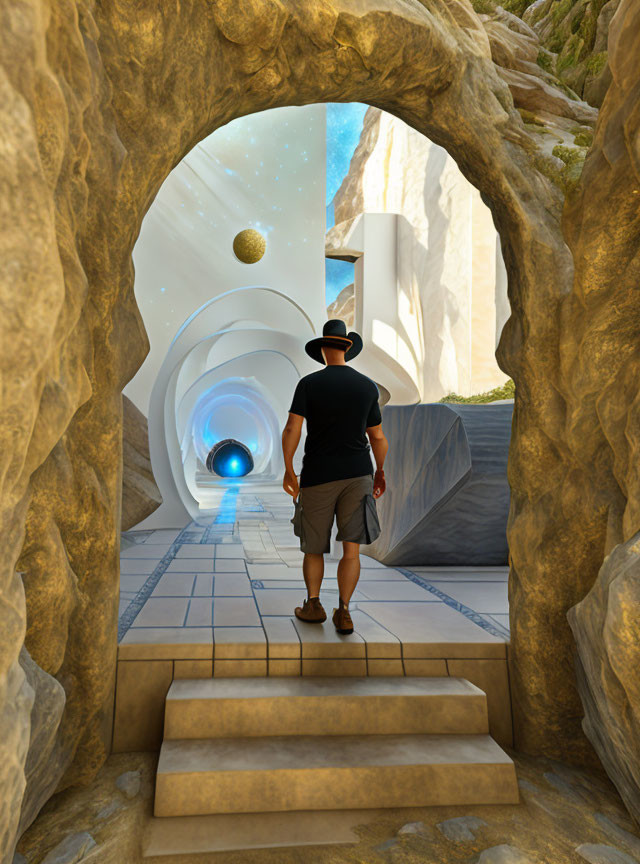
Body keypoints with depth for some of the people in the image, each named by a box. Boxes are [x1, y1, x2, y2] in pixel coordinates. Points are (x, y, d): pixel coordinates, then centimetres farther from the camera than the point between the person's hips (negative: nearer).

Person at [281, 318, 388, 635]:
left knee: (313, 547, 15)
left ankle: (313, 605, 21)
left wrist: (288, 470, -4)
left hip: (318, 475, -1)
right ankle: (343, 611, 1)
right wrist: (380, 472, 20)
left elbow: (291, 430, -13)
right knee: (351, 548, 5)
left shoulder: (309, 383, -5)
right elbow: (378, 437, 7)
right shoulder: (367, 386, 2)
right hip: (358, 473, 1)